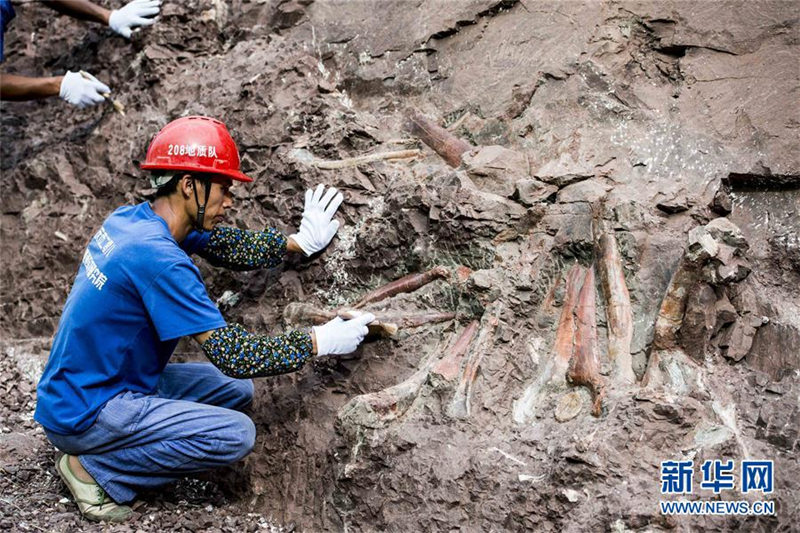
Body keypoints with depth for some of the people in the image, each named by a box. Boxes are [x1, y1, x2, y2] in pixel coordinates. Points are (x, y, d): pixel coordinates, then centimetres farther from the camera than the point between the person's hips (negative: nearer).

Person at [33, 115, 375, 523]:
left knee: (237, 391, 11)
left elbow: (225, 246, 15)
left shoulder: (133, 218, 0)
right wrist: (317, 342, -15)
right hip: (83, 414, -10)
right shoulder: (157, 257, -27)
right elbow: (232, 354, -25)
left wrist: (301, 241, 9)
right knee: (236, 434, -19)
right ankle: (94, 468, -5)